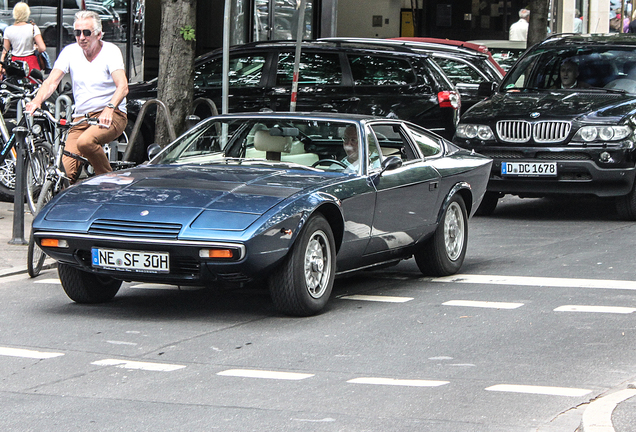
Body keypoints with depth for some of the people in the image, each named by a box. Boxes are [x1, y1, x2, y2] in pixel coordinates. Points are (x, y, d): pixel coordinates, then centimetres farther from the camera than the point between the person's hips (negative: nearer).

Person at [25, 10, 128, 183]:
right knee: (67, 170, -17)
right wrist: (37, 100, -29)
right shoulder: (70, 52, 3)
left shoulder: (110, 51, -8)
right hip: (81, 117, 4)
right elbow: (52, 81, -6)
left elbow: (122, 86, -21)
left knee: (85, 142, -34)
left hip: (111, 116, -4)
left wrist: (110, 108, -42)